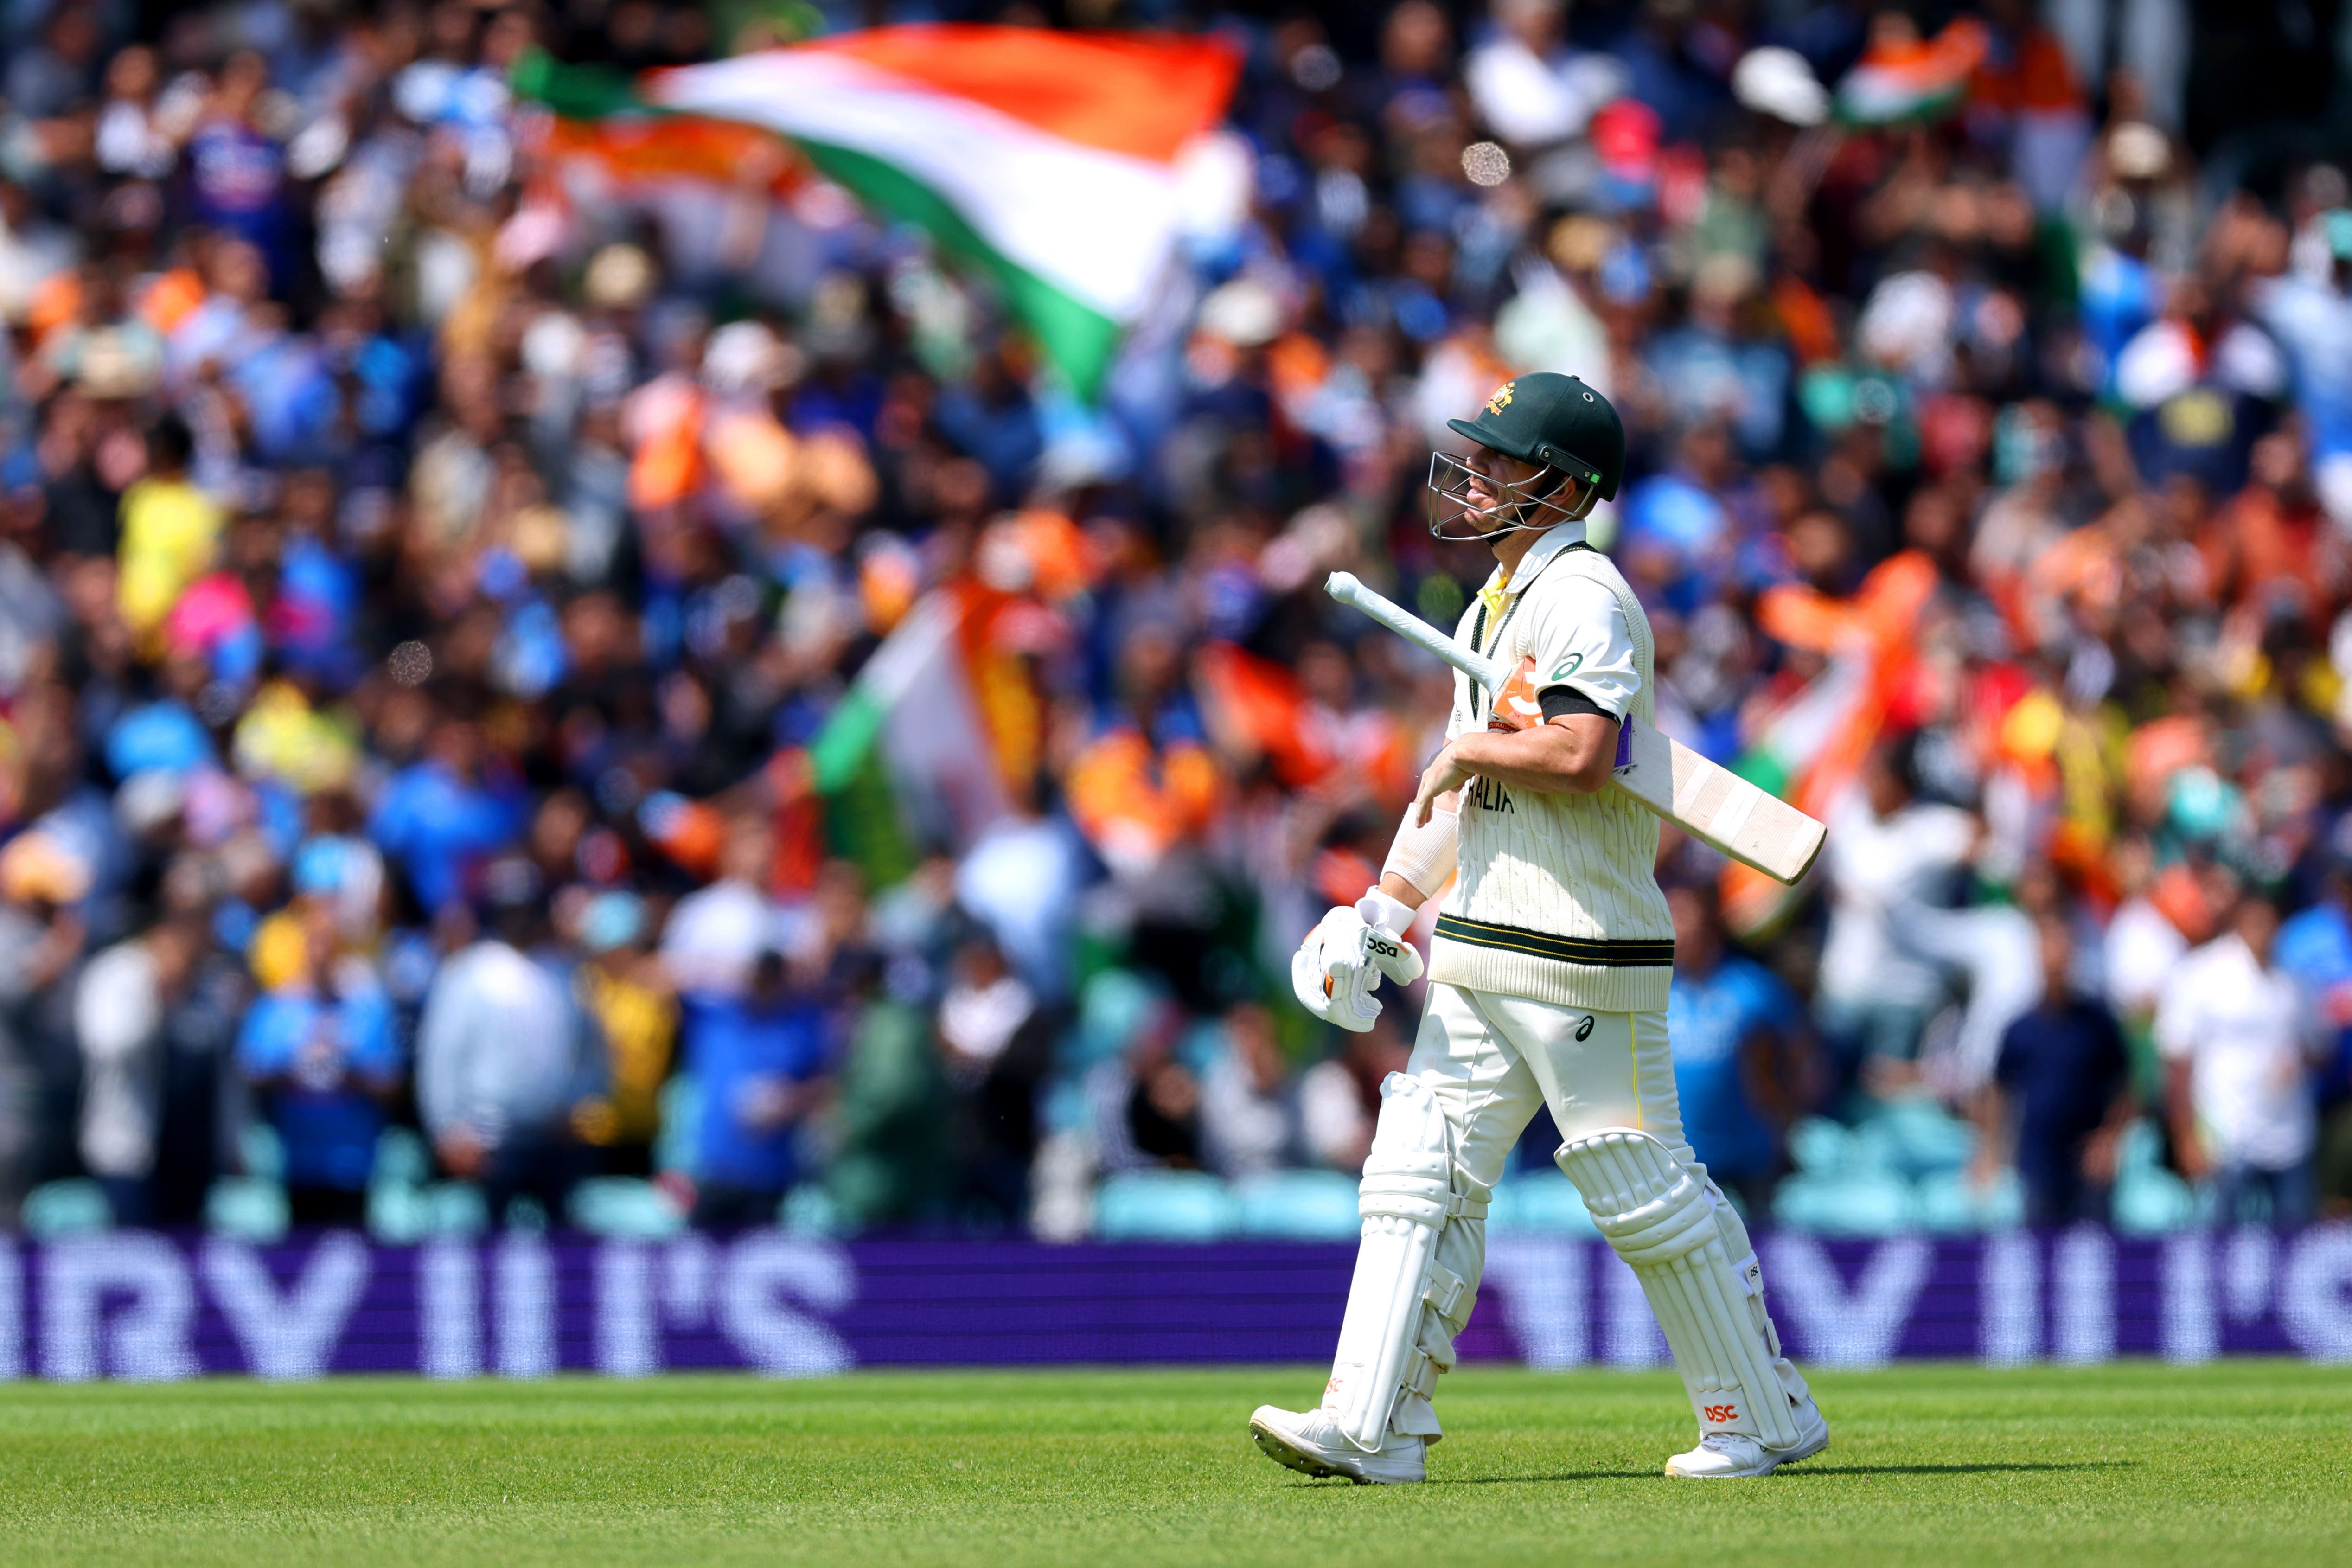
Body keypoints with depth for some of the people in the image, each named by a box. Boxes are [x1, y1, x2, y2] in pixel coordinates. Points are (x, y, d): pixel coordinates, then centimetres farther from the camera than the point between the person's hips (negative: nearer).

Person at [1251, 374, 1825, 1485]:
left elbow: (1578, 757, -28)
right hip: (1478, 956, 9)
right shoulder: (1493, 606, 18)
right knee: (1419, 1175, 1)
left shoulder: (1584, 597, -13)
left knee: (1646, 1192, -2)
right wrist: (1385, 907, 17)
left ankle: (1766, 1418, 10)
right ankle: (1372, 1428, -1)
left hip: (1585, 955, -9)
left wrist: (1470, 749, -11)